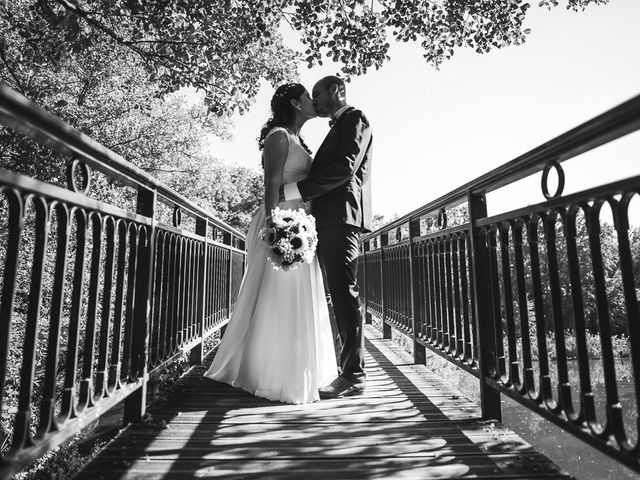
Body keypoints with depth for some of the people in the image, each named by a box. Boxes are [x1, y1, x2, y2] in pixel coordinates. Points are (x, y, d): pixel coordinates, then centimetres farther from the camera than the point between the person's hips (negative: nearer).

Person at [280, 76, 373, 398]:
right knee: (341, 295, 8)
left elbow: (346, 167, -15)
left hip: (341, 217, -10)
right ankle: (350, 367, 16)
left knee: (345, 294, -10)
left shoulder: (355, 119, 1)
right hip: (330, 220, 10)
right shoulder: (338, 127, 30)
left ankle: (353, 375, -4)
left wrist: (293, 191, -17)